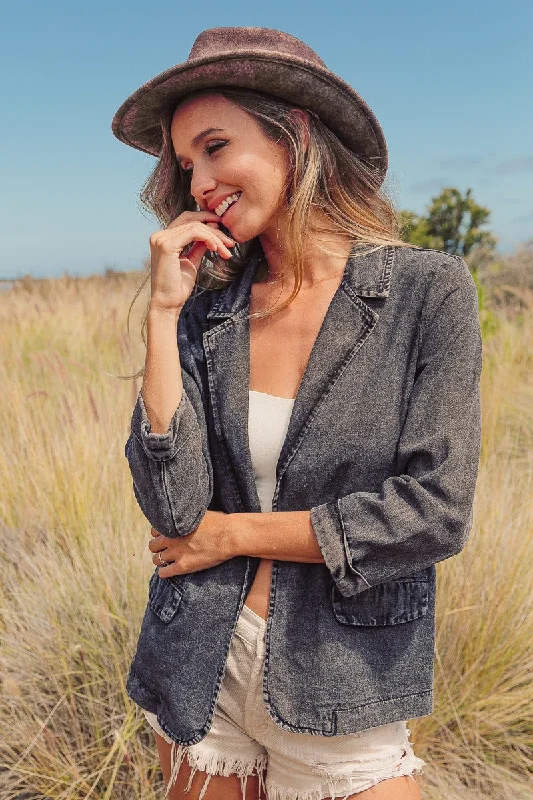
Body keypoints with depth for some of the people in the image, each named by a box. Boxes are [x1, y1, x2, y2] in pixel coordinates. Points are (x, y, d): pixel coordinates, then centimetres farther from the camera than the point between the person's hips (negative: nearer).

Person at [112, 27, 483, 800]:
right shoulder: (207, 312, -2)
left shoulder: (429, 291, -11)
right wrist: (164, 313, -15)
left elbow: (436, 512, -16)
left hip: (339, 692, -3)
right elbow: (174, 509, -12)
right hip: (199, 673, 4)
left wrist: (234, 532, -11)